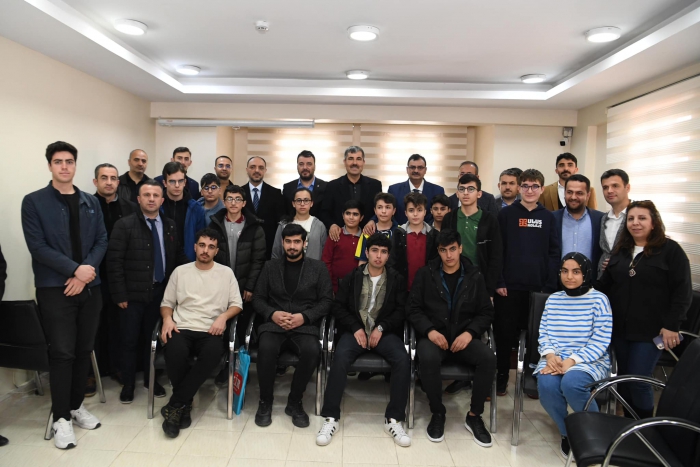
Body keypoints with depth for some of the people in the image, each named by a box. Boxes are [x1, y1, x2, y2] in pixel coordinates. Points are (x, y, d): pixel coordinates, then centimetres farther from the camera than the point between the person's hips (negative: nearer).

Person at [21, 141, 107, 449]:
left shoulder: (91, 203, 11)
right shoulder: (34, 202, -1)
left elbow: (101, 241, 6)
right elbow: (37, 246, -9)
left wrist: (86, 273, -9)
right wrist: (75, 269, -16)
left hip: (88, 286, 4)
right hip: (54, 288, -4)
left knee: (84, 350, 10)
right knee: (62, 352, -3)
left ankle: (76, 405, 26)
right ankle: (61, 418, 9)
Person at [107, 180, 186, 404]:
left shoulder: (170, 226, 6)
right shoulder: (124, 225, -8)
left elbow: (177, 256, 12)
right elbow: (114, 262, -11)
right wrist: (120, 294, -13)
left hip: (159, 292, 4)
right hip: (133, 293, -3)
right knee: (130, 340, 7)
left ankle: (150, 379, 31)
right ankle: (128, 383, 23)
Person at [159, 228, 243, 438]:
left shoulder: (226, 272, 12)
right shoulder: (180, 271, 14)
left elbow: (237, 304, 10)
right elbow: (167, 302, 16)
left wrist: (223, 316, -10)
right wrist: (167, 319, -5)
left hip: (210, 332, 0)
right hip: (181, 329, 1)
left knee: (213, 353, -36)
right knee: (175, 352, -35)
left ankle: (176, 405, -22)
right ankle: (185, 405, -12)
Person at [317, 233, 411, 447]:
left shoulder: (397, 279, 10)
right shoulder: (352, 277, 9)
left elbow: (401, 310, 3)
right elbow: (338, 306, 5)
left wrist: (381, 327, -12)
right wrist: (355, 328, -10)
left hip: (385, 332, 1)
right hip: (355, 330, 0)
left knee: (403, 360, -27)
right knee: (340, 357, -30)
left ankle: (393, 419, -15)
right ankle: (331, 418, -20)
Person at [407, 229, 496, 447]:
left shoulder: (474, 276, 8)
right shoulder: (425, 274, 5)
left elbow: (486, 312, 7)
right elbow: (413, 309, 3)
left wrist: (469, 333, -10)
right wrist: (430, 331, -14)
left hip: (463, 336, 2)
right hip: (433, 335, -1)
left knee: (488, 358, -27)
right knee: (428, 359, -34)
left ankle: (474, 416, -5)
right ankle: (437, 413, -8)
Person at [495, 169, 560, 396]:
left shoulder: (548, 217, 7)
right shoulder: (506, 214, 1)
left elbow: (554, 253, 5)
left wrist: (550, 285, -3)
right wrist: (498, 282, -8)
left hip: (539, 287, 2)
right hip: (509, 286, -2)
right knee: (505, 334, 4)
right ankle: (501, 379, 17)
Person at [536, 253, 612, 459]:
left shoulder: (598, 299, -2)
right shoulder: (553, 299, 12)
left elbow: (601, 341, -8)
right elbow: (543, 333, 9)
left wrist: (572, 361, -20)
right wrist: (550, 355, -12)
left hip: (590, 360, -3)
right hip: (556, 358, 3)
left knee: (571, 382, -35)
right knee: (546, 385, -29)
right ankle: (567, 432, 1)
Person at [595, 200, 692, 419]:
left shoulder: (671, 250, -5)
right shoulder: (620, 250, 11)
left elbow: (683, 291, -8)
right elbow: (605, 285, 15)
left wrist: (672, 325, -12)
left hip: (650, 331, -5)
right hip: (620, 329, 5)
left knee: (638, 381, -5)